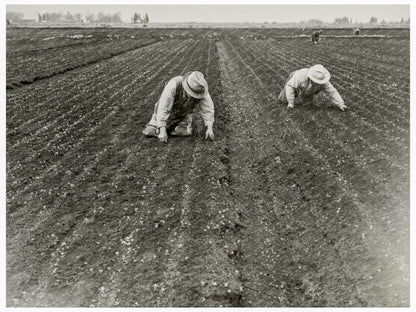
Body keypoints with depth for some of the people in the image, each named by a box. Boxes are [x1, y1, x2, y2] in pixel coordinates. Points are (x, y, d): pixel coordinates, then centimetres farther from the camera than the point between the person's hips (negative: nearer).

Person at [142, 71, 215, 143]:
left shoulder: (201, 89, -29)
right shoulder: (174, 85, -38)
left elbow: (207, 108, -21)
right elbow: (163, 108, -39)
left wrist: (209, 128, -35)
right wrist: (162, 131, -45)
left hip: (183, 115, 2)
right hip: (167, 113, -2)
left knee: (184, 132, -22)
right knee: (150, 132, -11)